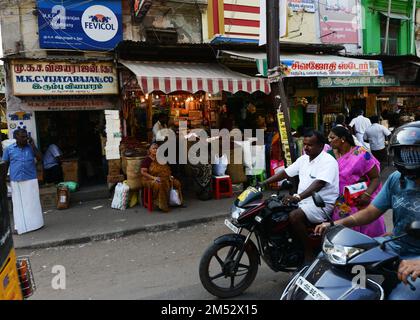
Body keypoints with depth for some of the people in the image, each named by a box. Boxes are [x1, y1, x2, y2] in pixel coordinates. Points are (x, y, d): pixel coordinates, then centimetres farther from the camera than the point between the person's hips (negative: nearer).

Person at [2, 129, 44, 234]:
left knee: (32, 202, 5)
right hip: (16, 181, 0)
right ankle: (19, 226, 15)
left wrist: (33, 146, -10)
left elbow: (40, 159, -6)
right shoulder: (9, 149, 3)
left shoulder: (30, 147, 4)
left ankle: (35, 223, 16)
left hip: (31, 180, 0)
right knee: (18, 204, 7)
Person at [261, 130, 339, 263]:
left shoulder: (328, 161, -14)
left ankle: (309, 253, -15)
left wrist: (298, 197, -43)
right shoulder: (303, 159, 12)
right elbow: (285, 172, 13)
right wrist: (263, 183, 3)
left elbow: (319, 183, -29)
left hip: (323, 203, -9)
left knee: (294, 216, -31)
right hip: (304, 202, 9)